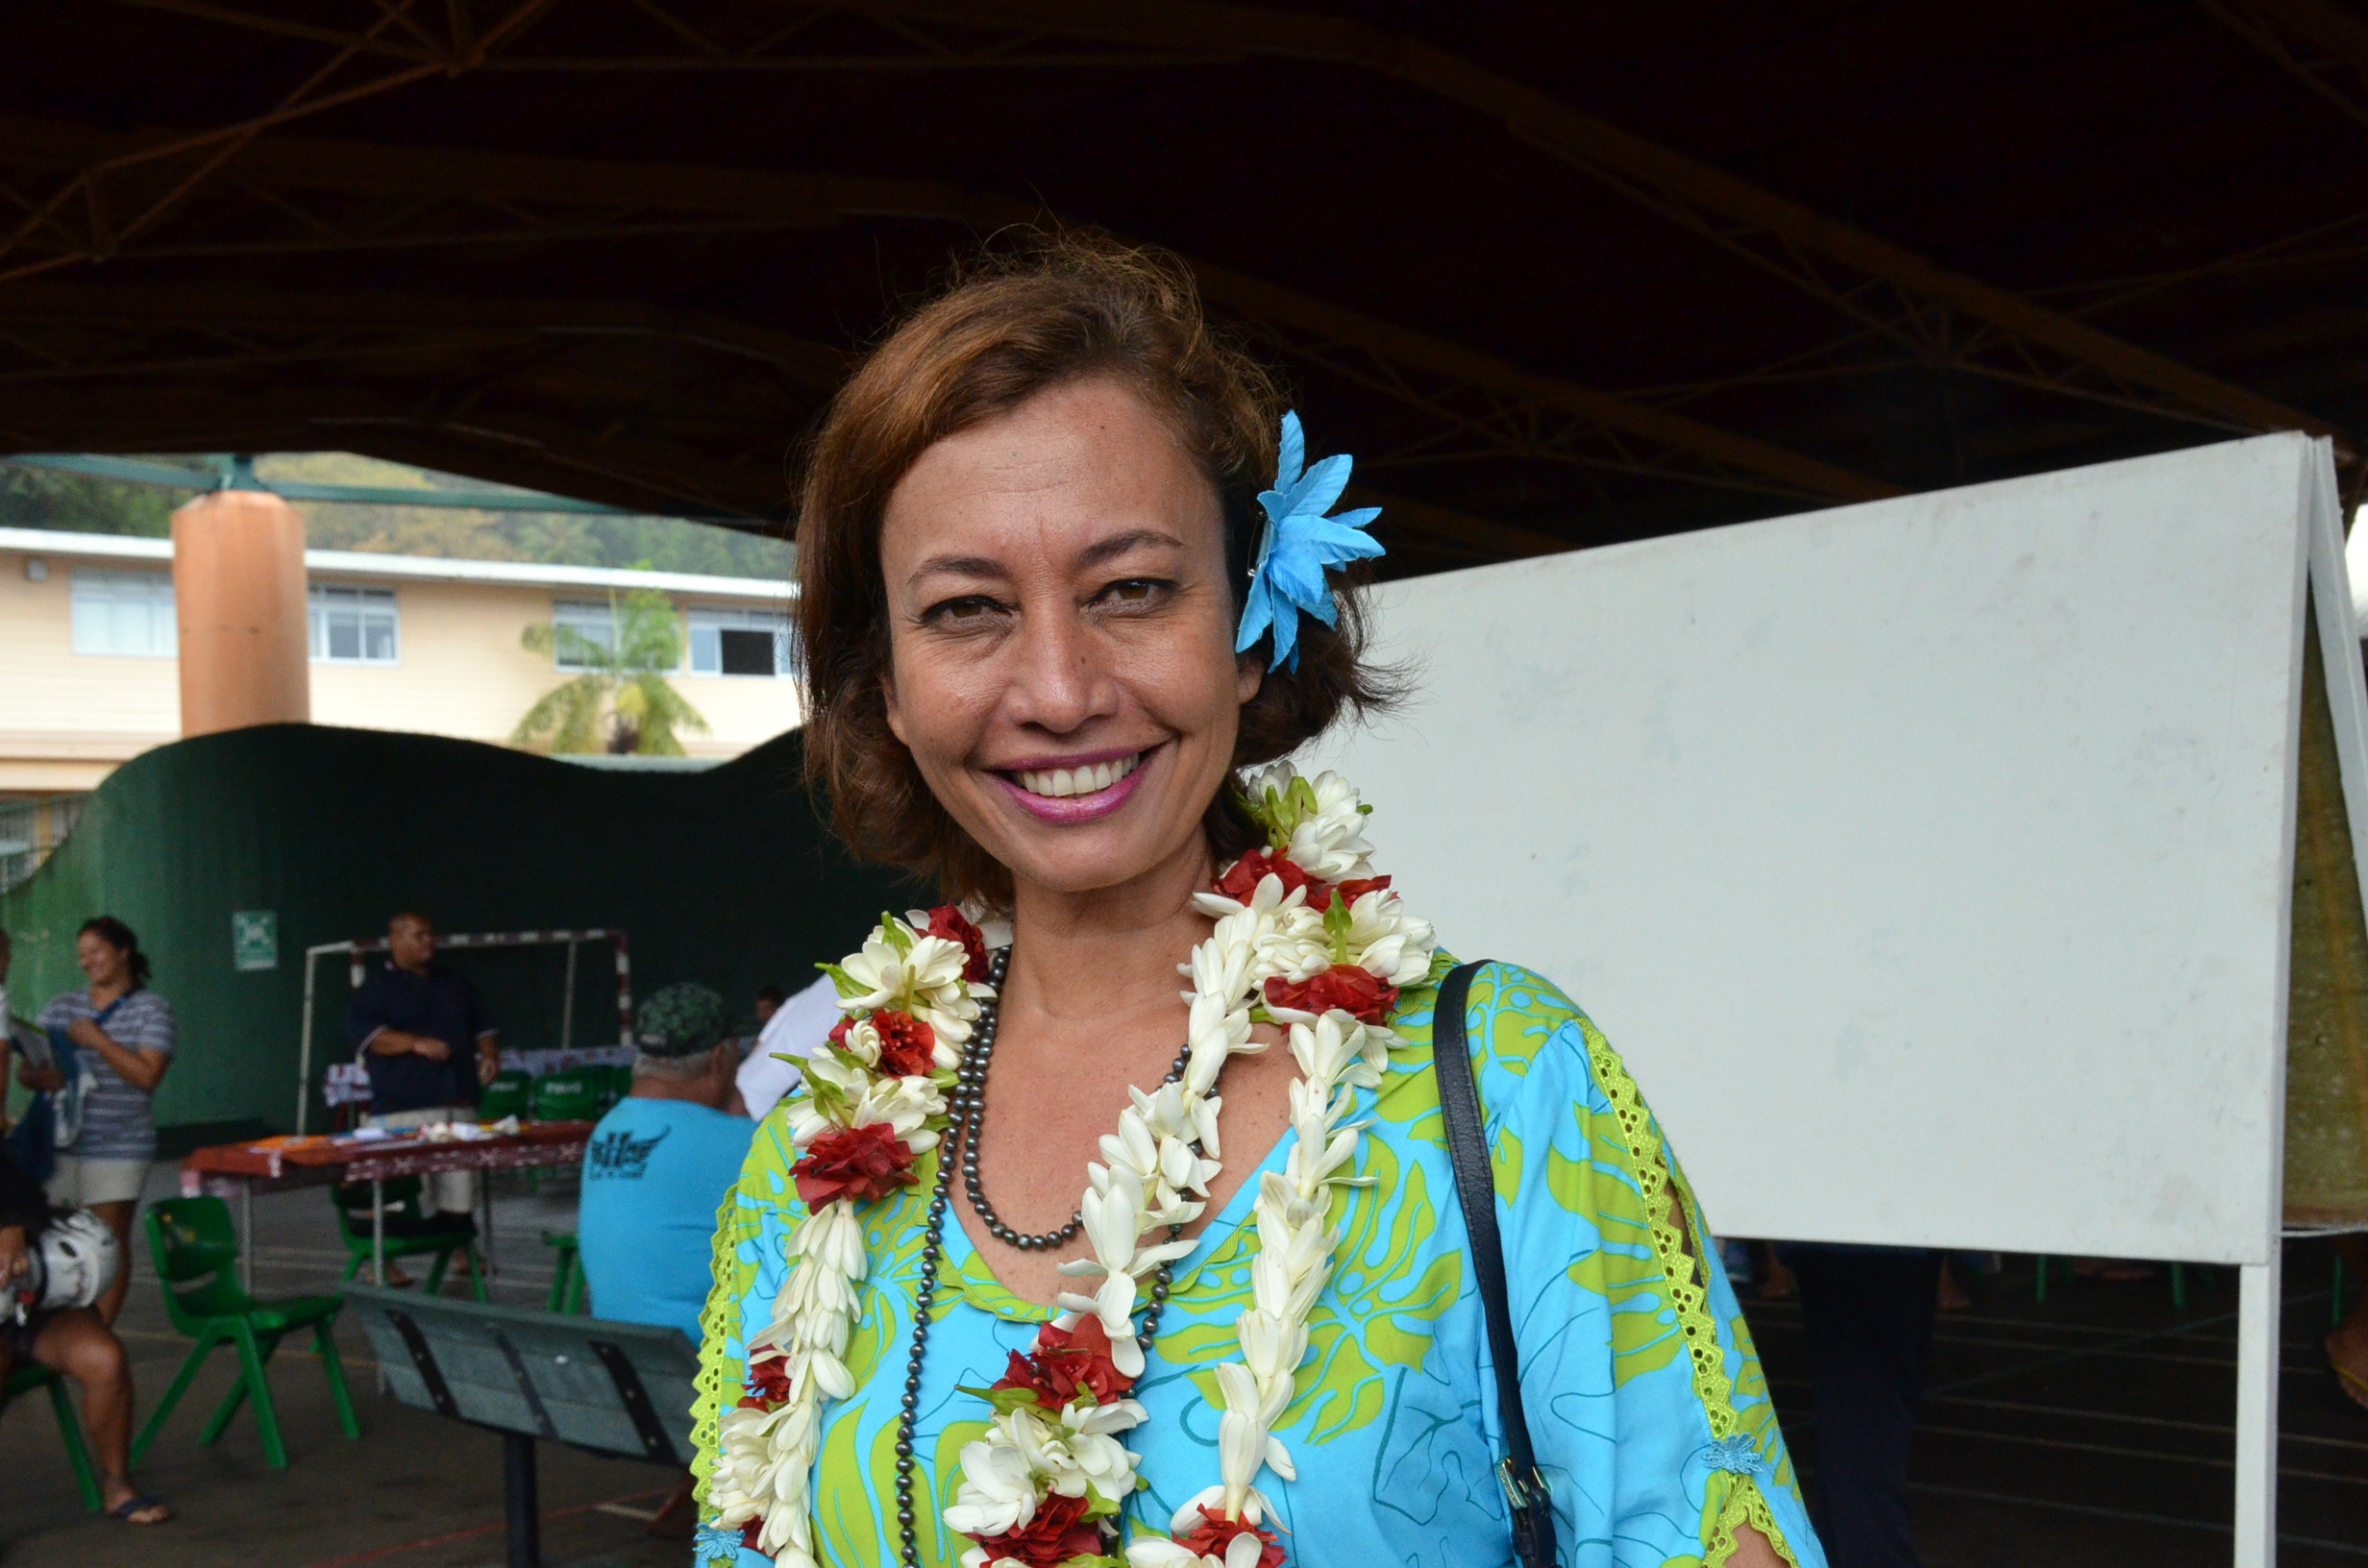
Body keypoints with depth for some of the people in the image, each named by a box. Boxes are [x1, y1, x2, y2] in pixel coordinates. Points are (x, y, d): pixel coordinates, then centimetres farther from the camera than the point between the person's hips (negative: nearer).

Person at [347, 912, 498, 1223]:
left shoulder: (455, 983, 23)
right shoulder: (378, 988, 5)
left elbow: (482, 1024, 29)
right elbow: (362, 1033, -10)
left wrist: (489, 1055, 8)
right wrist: (416, 1043, -21)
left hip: (459, 1103, 5)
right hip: (406, 1109, -5)